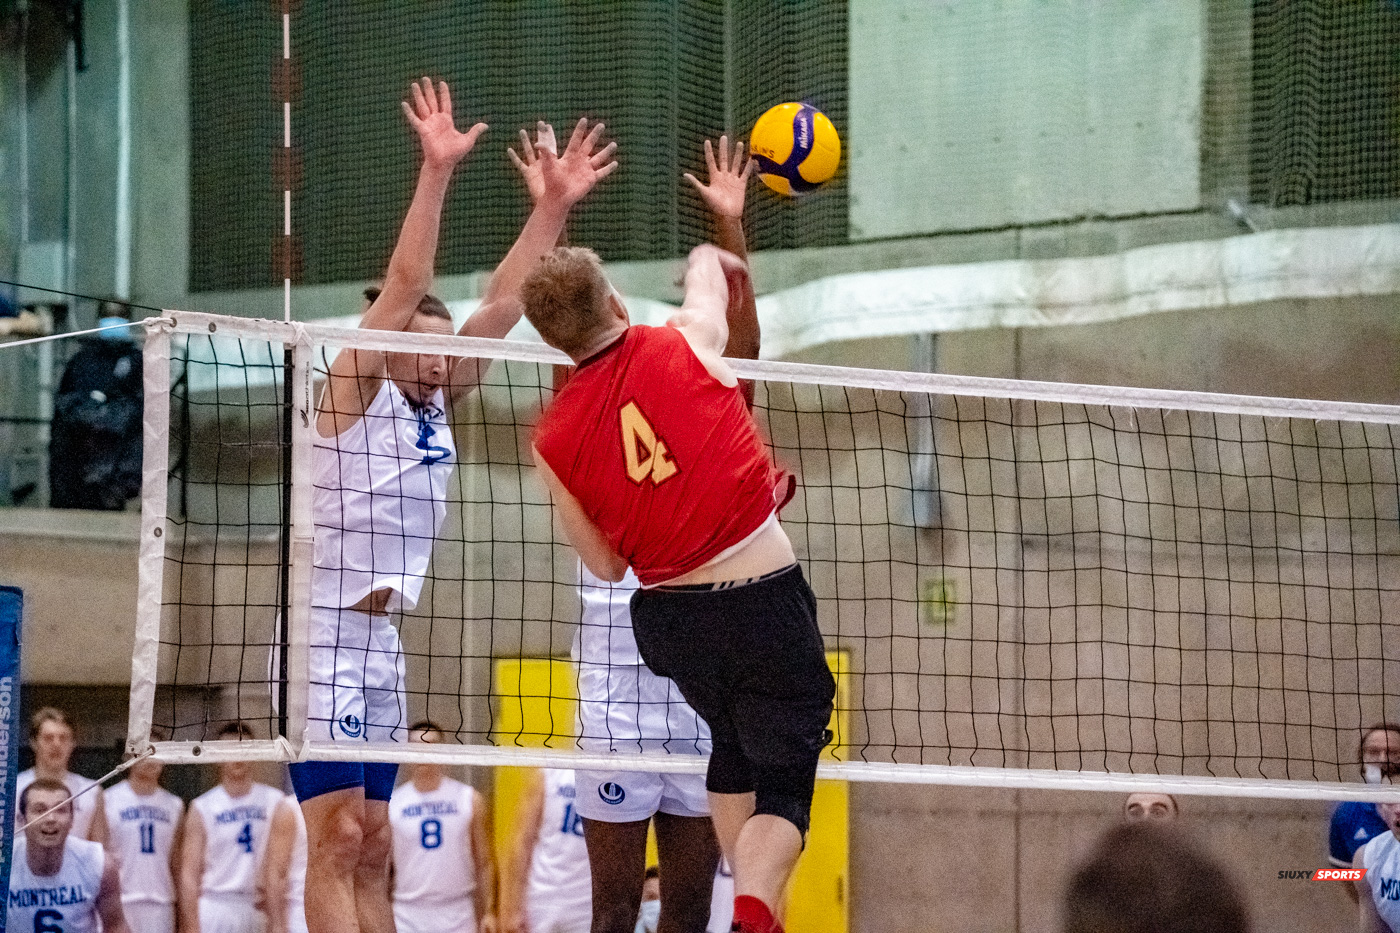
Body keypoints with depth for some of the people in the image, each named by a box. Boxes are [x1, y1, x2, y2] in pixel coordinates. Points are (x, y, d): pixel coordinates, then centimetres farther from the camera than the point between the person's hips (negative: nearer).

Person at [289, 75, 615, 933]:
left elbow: (502, 304, 11)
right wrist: (437, 171, -25)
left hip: (383, 647, 8)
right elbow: (404, 286, -18)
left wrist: (555, 205, 6)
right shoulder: (358, 390, -7)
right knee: (336, 843, -14)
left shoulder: (434, 402, 11)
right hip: (324, 636, -8)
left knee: (373, 854, 5)